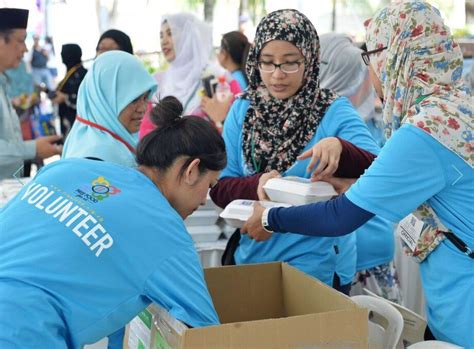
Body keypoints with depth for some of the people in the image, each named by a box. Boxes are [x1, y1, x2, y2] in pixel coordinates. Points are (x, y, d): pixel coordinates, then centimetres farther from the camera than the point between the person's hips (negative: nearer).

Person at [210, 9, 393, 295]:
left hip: (319, 268, -3)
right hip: (252, 259, 4)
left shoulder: (335, 112, -11)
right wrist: (257, 185, -23)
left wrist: (341, 147, -42)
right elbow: (219, 188, -2)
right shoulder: (243, 110, -2)